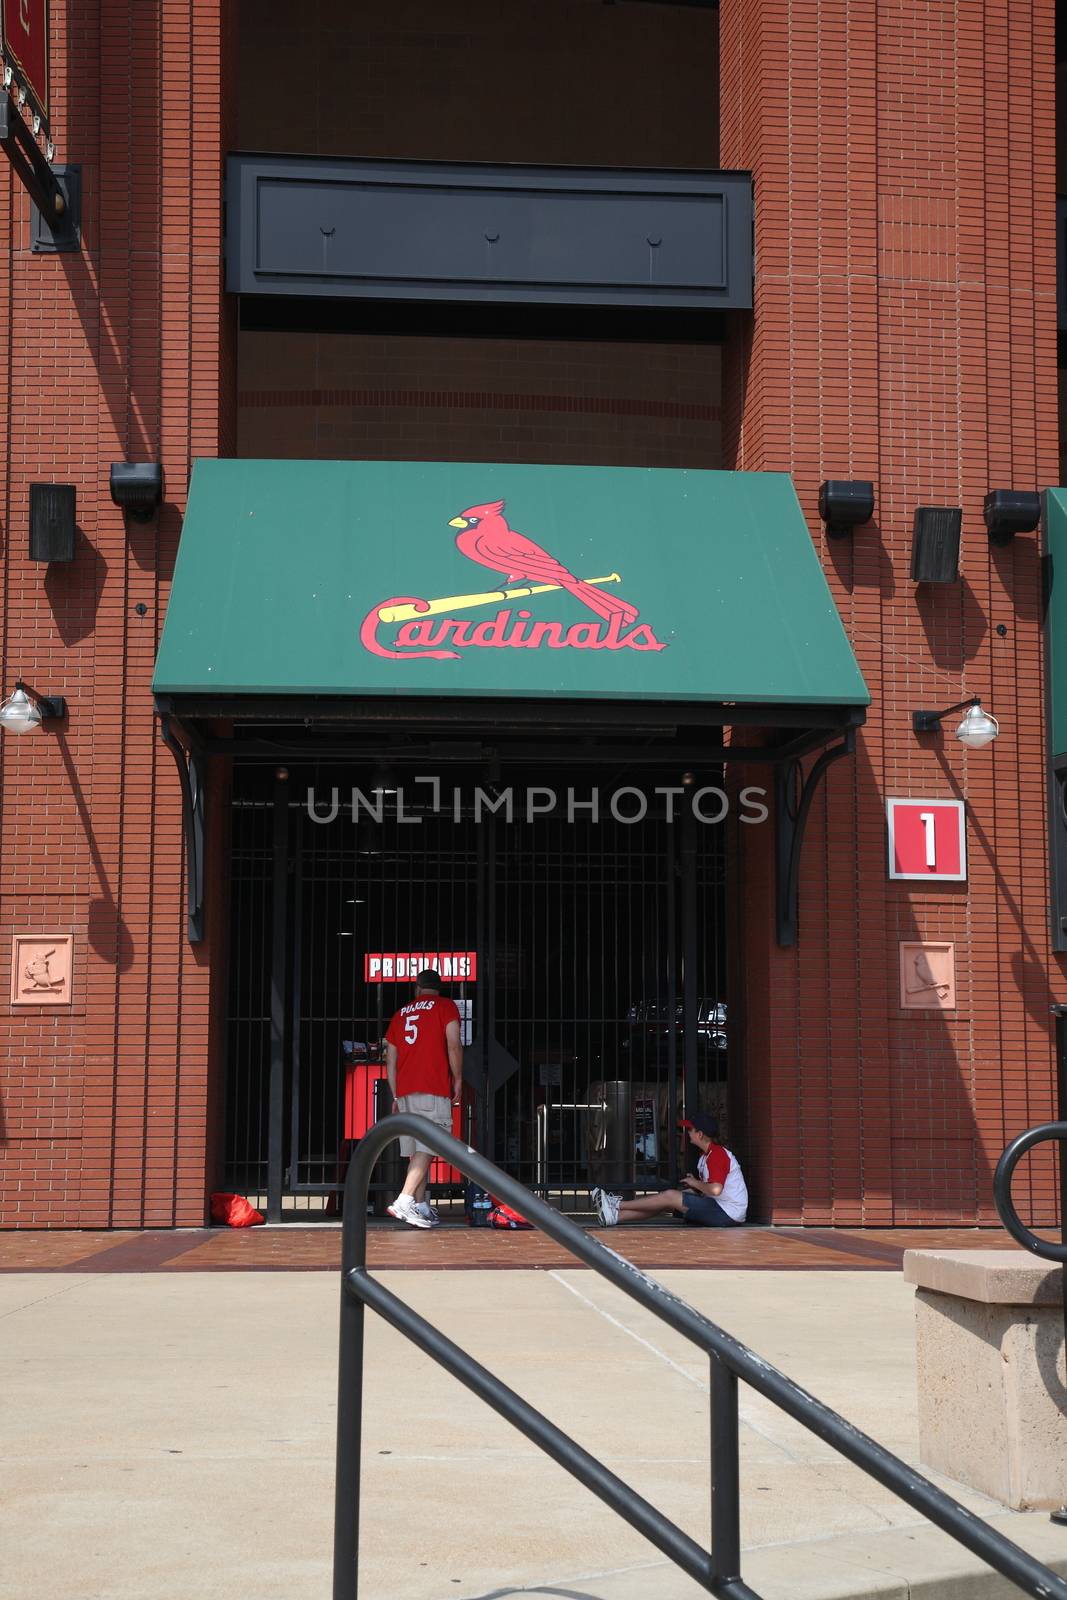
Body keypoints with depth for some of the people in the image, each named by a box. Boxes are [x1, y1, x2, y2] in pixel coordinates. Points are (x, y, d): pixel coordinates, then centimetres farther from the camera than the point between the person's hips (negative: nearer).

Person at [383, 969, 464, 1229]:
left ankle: (421, 1207, 8)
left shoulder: (402, 1012, 20)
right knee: (427, 1148, -12)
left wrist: (396, 1095, 22)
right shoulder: (446, 1006, 6)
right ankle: (404, 1201, -26)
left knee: (416, 1151, 10)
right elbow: (454, 1045, -8)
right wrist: (458, 1080, 1)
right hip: (434, 1090, -6)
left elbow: (390, 1059, 18)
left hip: (405, 1090, 6)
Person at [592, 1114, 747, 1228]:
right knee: (665, 1205, 4)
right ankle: (615, 1216, 2)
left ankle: (618, 1205, 1)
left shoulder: (718, 1154, -19)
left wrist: (695, 1183, -14)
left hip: (727, 1214, -10)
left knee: (669, 1197, -10)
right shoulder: (706, 1154, 15)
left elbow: (715, 1189, -32)